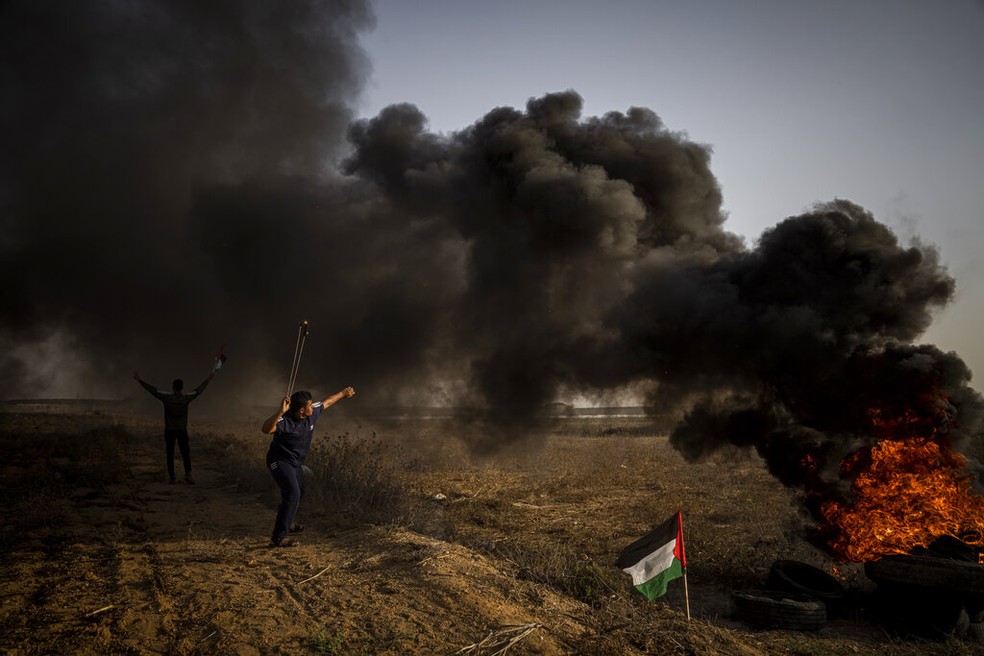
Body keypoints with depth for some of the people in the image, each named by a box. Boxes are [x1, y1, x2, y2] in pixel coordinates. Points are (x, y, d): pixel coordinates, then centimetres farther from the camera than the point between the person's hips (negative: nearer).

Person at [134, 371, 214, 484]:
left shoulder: (167, 398, -12)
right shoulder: (186, 398, -8)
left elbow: (152, 390, -8)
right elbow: (199, 390, 3)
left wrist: (139, 380, 0)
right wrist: (209, 379, 15)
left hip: (169, 430, 0)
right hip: (182, 430, 0)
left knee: (170, 455, 7)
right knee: (185, 453, 6)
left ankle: (172, 478, 6)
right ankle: (188, 473, -12)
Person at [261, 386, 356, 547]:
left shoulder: (312, 413, -12)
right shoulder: (285, 421, -33)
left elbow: (327, 402, 8)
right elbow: (266, 429, -52)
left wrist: (343, 394, 22)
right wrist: (280, 412, -65)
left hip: (296, 462, 9)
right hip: (280, 461, -9)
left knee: (299, 492, 26)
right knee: (292, 494, -23)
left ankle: (286, 523, 51)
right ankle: (279, 537, -18)